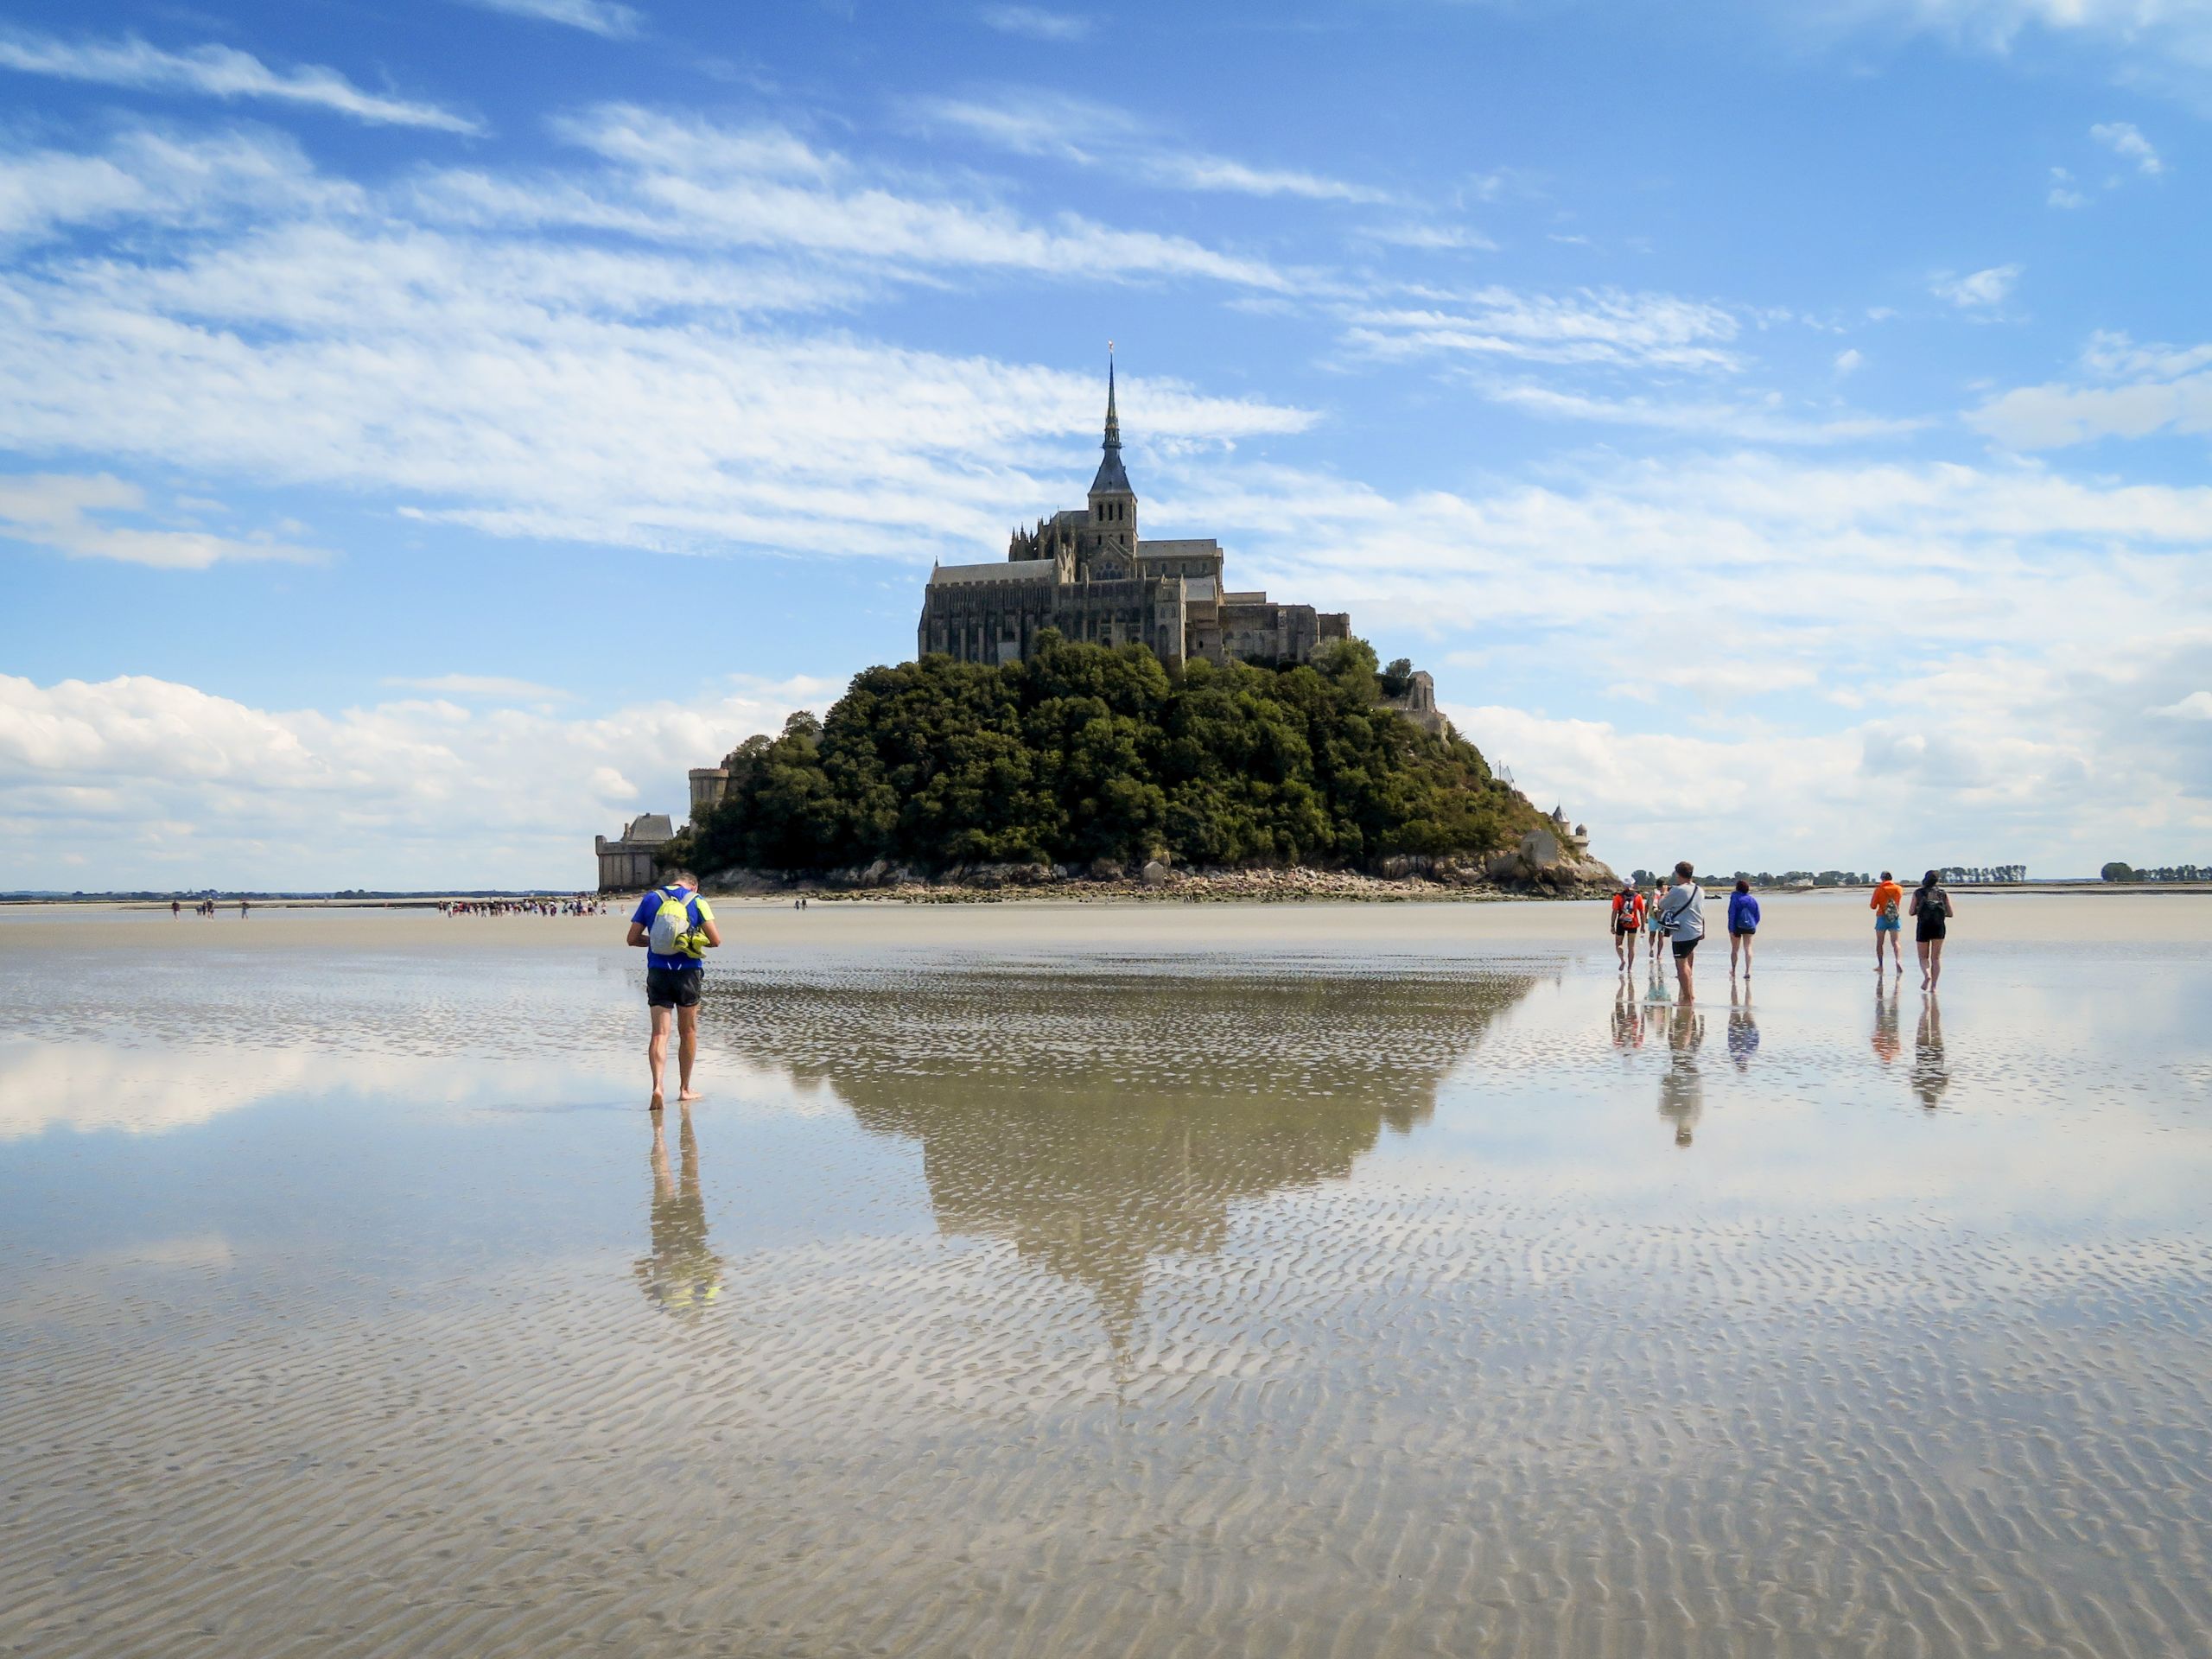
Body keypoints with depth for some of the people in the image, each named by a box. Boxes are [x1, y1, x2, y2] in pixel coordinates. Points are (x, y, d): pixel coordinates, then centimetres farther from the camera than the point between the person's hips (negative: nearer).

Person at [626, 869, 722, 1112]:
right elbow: (716, 939, -6)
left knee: (659, 1033, -1)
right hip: (688, 972, -1)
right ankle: (684, 1089, 23)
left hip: (657, 973, 1)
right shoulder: (696, 901, 0)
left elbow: (633, 939, 5)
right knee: (688, 1032, 14)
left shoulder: (651, 899, 7)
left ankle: (657, 1086, -21)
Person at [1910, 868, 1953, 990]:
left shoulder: (1918, 893, 1)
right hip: (1939, 927, 1)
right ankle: (1933, 985, 2)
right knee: (1936, 958, 9)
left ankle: (1927, 975, -20)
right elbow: (1951, 914, 3)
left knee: (1923, 957, 10)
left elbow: (1912, 912, 0)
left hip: (1923, 927, -1)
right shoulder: (1943, 894, 4)